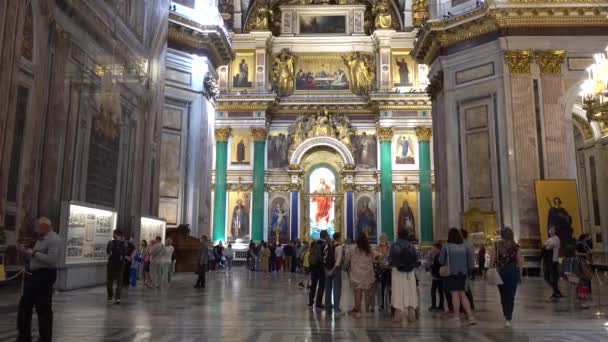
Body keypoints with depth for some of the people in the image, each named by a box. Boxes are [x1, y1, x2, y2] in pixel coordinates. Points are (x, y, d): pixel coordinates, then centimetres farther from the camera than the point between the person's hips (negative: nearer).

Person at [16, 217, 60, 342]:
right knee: (24, 306, 16)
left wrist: (34, 253, -20)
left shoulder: (54, 239, -14)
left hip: (44, 276, -10)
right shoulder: (40, 239, 15)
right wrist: (25, 253, 4)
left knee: (43, 309, 1)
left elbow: (51, 259, -26)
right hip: (33, 275, 10)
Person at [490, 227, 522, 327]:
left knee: (503, 295, 16)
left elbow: (492, 260, -6)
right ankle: (508, 319, -5)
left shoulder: (496, 245, -2)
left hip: (500, 272, 1)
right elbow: (519, 262, 0)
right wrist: (520, 275, 8)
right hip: (513, 271, 0)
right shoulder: (515, 246, 0)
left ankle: (506, 317, 24)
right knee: (510, 296, 2)